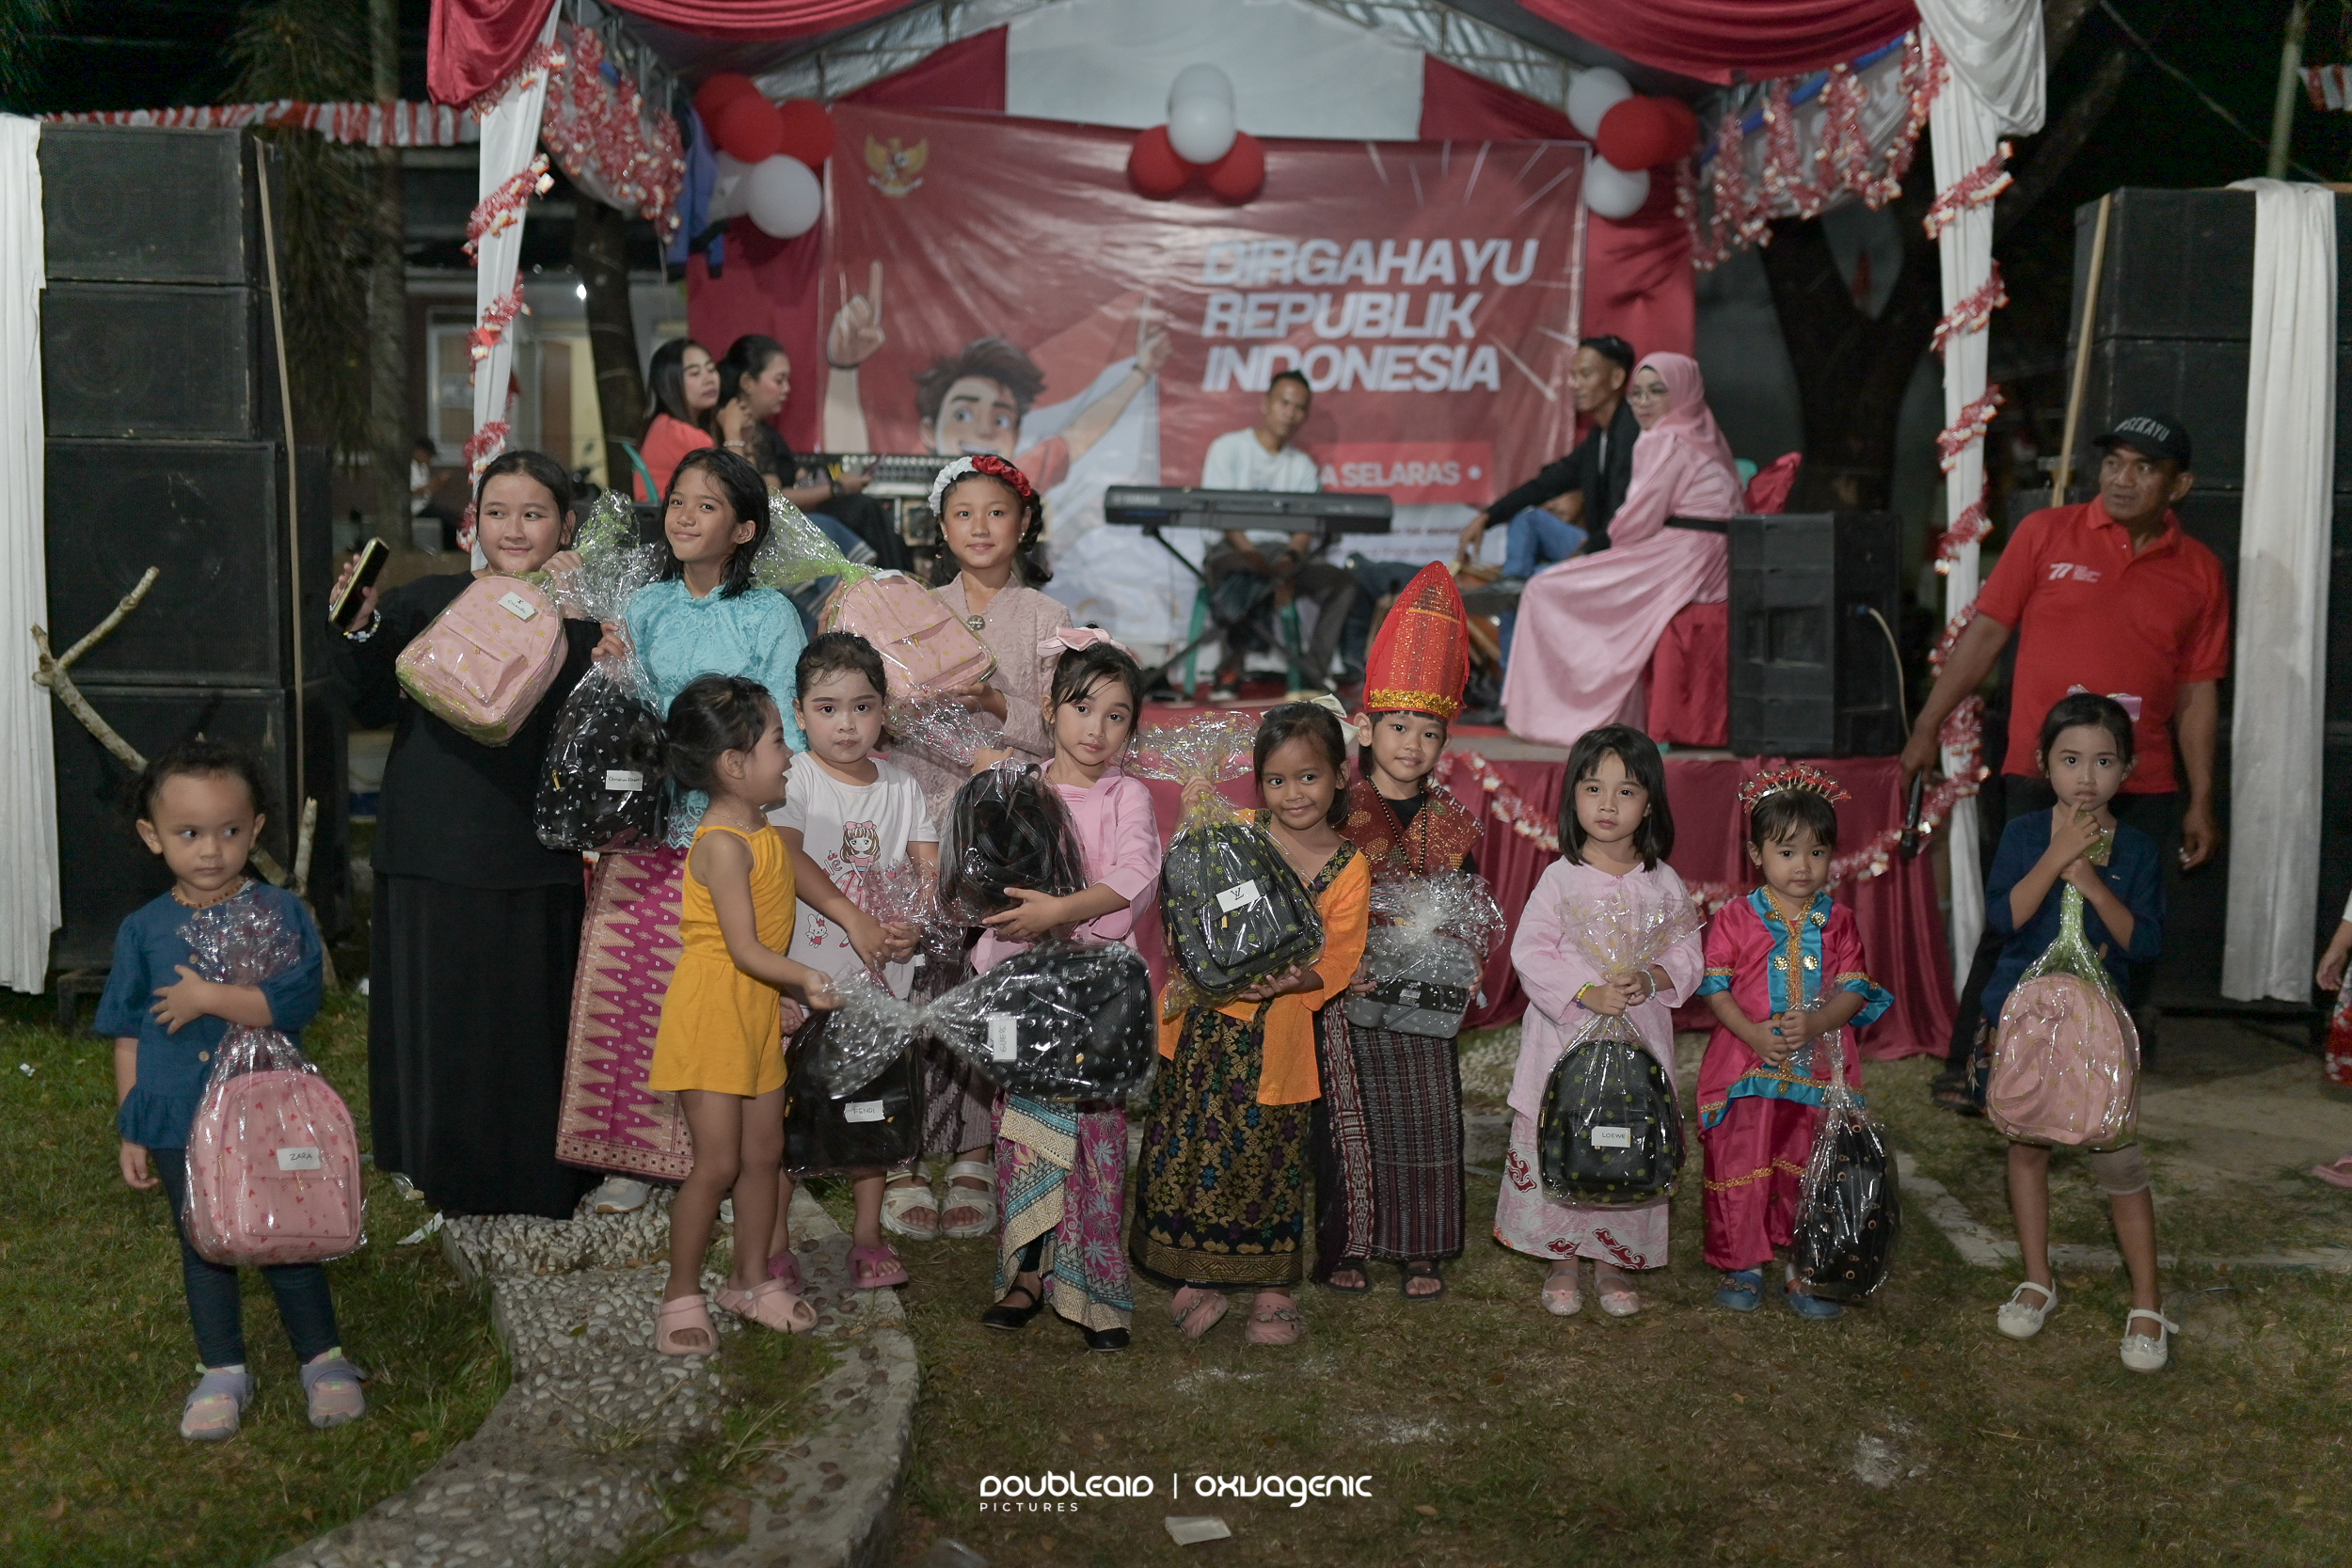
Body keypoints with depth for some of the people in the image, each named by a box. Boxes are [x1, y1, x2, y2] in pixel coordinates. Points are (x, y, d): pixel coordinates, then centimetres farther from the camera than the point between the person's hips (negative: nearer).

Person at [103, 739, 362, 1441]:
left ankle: (324, 1361, 24)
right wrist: (131, 1132, 4)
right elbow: (128, 1037, 3)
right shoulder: (144, 931, -2)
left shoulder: (281, 913, -8)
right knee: (203, 1250, 16)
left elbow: (299, 1000, -20)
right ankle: (222, 1373, 31)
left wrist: (210, 997, -23)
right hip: (179, 1125, 2)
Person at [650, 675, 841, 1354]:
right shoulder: (721, 845, -20)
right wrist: (803, 979, -34)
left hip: (756, 1013, 9)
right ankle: (681, 1297, 12)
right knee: (717, 1164, -4)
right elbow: (744, 949, -24)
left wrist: (778, 1001, 17)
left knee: (764, 1150, 14)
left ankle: (750, 1279, 29)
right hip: (710, 1015, -9)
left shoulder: (763, 833, 9)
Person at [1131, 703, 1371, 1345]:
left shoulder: (1349, 869, -2)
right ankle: (1198, 1279, 23)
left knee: (1268, 1157, 7)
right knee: (1189, 1147, 6)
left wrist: (1288, 980, -26)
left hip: (1276, 1032, -1)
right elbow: (1186, 902, 4)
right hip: (1205, 1021, 1)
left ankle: (1275, 1287, 26)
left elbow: (1338, 958, -8)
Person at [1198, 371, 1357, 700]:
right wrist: (1254, 558, -23)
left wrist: (1289, 560, -19)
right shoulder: (1229, 447, 4)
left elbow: (1309, 526, 4)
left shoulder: (1303, 465, 17)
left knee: (1342, 580, -22)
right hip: (1233, 549, -4)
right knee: (1236, 577, -41)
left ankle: (1311, 676, -20)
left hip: (1283, 553, 4)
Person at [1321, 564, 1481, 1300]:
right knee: (1348, 1116, 3)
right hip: (1348, 988, -3)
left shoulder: (1451, 820, 5)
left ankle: (1419, 1249, 19)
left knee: (1424, 1115, 7)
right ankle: (1344, 1245, 15)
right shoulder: (1337, 807, -3)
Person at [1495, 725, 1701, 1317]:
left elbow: (1688, 956, 4)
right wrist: (1587, 993, -22)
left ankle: (1616, 1263, 25)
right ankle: (1562, 1260, 22)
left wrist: (1651, 980, -17)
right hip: (1566, 1036, -2)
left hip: (1640, 1041, 2)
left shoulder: (1665, 884, 3)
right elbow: (1529, 952, -11)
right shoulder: (1560, 878, -5)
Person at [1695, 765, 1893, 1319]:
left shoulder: (1838, 923, 5)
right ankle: (1742, 1266, 20)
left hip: (1819, 1070, 2)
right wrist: (1755, 1033, -19)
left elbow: (1853, 990, 0)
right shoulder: (1735, 919, -2)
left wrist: (1816, 1023, -19)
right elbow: (1716, 987, -5)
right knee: (1740, 1168, 4)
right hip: (1745, 1069, -2)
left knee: (1814, 1172, 9)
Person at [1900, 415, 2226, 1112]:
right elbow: (1985, 633, 3)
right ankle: (1965, 1070, 7)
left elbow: (2198, 693, 10)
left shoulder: (2199, 571, 8)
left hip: (2141, 792, 3)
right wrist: (1928, 728, 0)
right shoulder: (2047, 533, 2)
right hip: (2038, 779, -2)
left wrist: (2200, 803, 8)